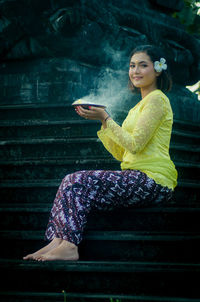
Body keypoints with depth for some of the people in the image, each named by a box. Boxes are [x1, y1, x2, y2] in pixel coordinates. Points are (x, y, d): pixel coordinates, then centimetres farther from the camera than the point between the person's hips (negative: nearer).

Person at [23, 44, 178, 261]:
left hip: (154, 181, -9)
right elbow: (120, 153, 18)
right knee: (73, 181, -6)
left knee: (79, 182, -20)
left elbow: (134, 144, -15)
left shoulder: (156, 100, -5)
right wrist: (101, 120, 11)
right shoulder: (139, 106, 24)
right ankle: (59, 241, -16)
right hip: (137, 178, 9)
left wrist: (105, 119, -10)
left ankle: (69, 246, -19)